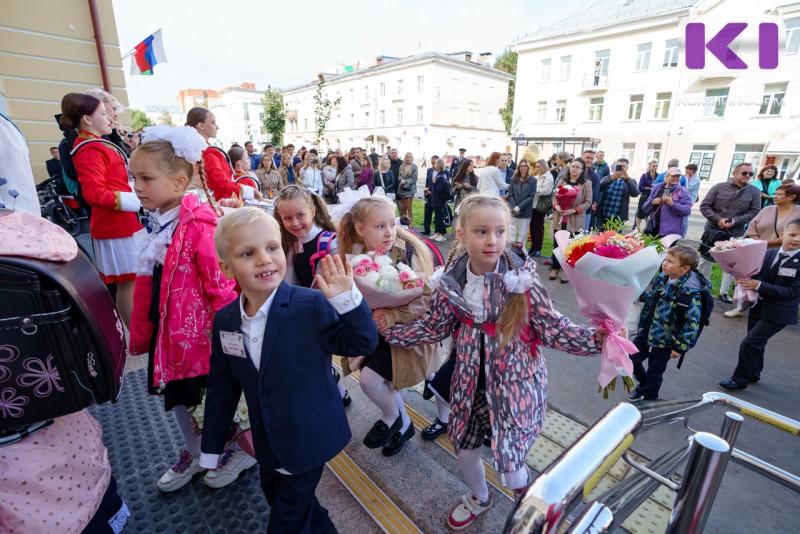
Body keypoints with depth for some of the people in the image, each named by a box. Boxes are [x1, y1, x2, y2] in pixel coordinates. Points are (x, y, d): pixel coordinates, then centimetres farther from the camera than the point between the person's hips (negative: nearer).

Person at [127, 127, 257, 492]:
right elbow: (146, 287, 12)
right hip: (168, 332, 9)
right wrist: (140, 334, 16)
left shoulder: (199, 226, -22)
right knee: (175, 396, 23)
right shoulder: (158, 224, 5)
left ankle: (243, 451, 38)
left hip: (201, 332, -8)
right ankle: (194, 453, 48)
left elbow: (221, 285, -23)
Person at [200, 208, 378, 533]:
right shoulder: (224, 320, -7)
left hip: (308, 439, -6)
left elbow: (362, 343, -22)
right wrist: (211, 448, 10)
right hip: (267, 442, 6)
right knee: (276, 497, 29)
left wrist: (346, 299, -39)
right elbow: (222, 387, 3)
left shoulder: (312, 305, -25)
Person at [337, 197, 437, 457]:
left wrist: (393, 315, -32)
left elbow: (425, 299, -20)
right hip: (373, 331, 5)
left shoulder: (410, 253, -21)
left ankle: (391, 418, 22)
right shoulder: (355, 256, -7)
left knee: (370, 379, -12)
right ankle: (403, 425, 44)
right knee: (383, 383, 14)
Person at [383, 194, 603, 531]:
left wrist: (597, 338, -28)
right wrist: (388, 332, 1)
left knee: (509, 469, 5)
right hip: (470, 381, 4)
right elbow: (435, 327, 2)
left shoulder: (523, 281, -19)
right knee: (465, 451, 20)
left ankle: (525, 483, 46)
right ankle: (479, 498, 56)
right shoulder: (451, 282, -10)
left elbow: (553, 329, -12)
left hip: (516, 382, -3)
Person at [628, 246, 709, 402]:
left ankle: (649, 400, 37)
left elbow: (692, 323, -21)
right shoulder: (662, 278, -2)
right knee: (631, 357, 18)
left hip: (664, 340, -7)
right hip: (647, 330, 7)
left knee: (654, 373, 11)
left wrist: (680, 347, -18)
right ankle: (643, 383, 47)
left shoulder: (689, 292, -25)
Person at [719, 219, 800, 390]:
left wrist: (759, 285, -27)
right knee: (756, 343, 19)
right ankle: (753, 374, 39)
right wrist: (745, 280, -15)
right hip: (759, 307, 5)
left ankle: (740, 379, 8)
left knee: (749, 343, -8)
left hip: (778, 313, -5)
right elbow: (756, 275, 7)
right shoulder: (768, 254, 0)